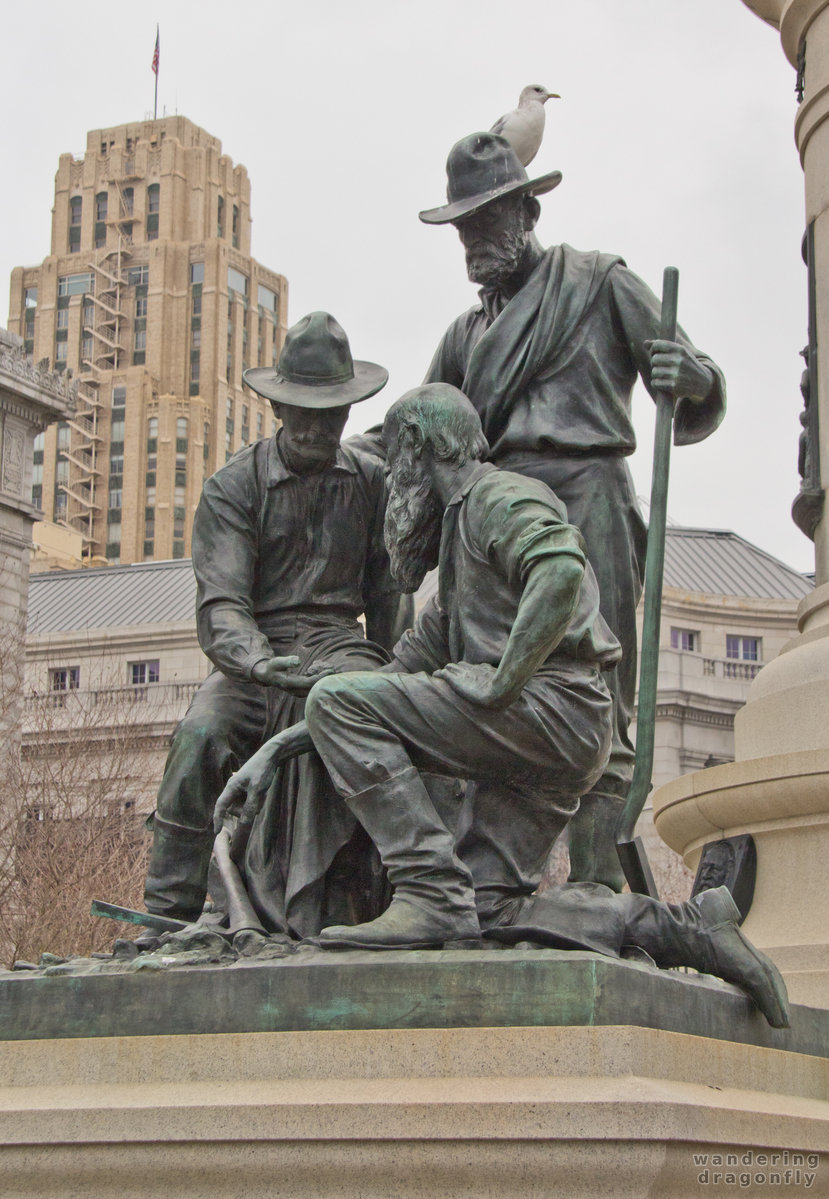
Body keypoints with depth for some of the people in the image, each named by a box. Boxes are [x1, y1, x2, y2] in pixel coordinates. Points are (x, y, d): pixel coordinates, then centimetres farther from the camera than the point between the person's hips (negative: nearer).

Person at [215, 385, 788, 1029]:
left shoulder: (499, 497, 1)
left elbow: (562, 572, -23)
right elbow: (402, 673, 28)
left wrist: (500, 683, -20)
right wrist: (277, 747, 20)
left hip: (553, 704, -10)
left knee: (336, 699, -14)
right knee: (486, 907, 0)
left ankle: (431, 892, -22)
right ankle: (683, 927, 0)